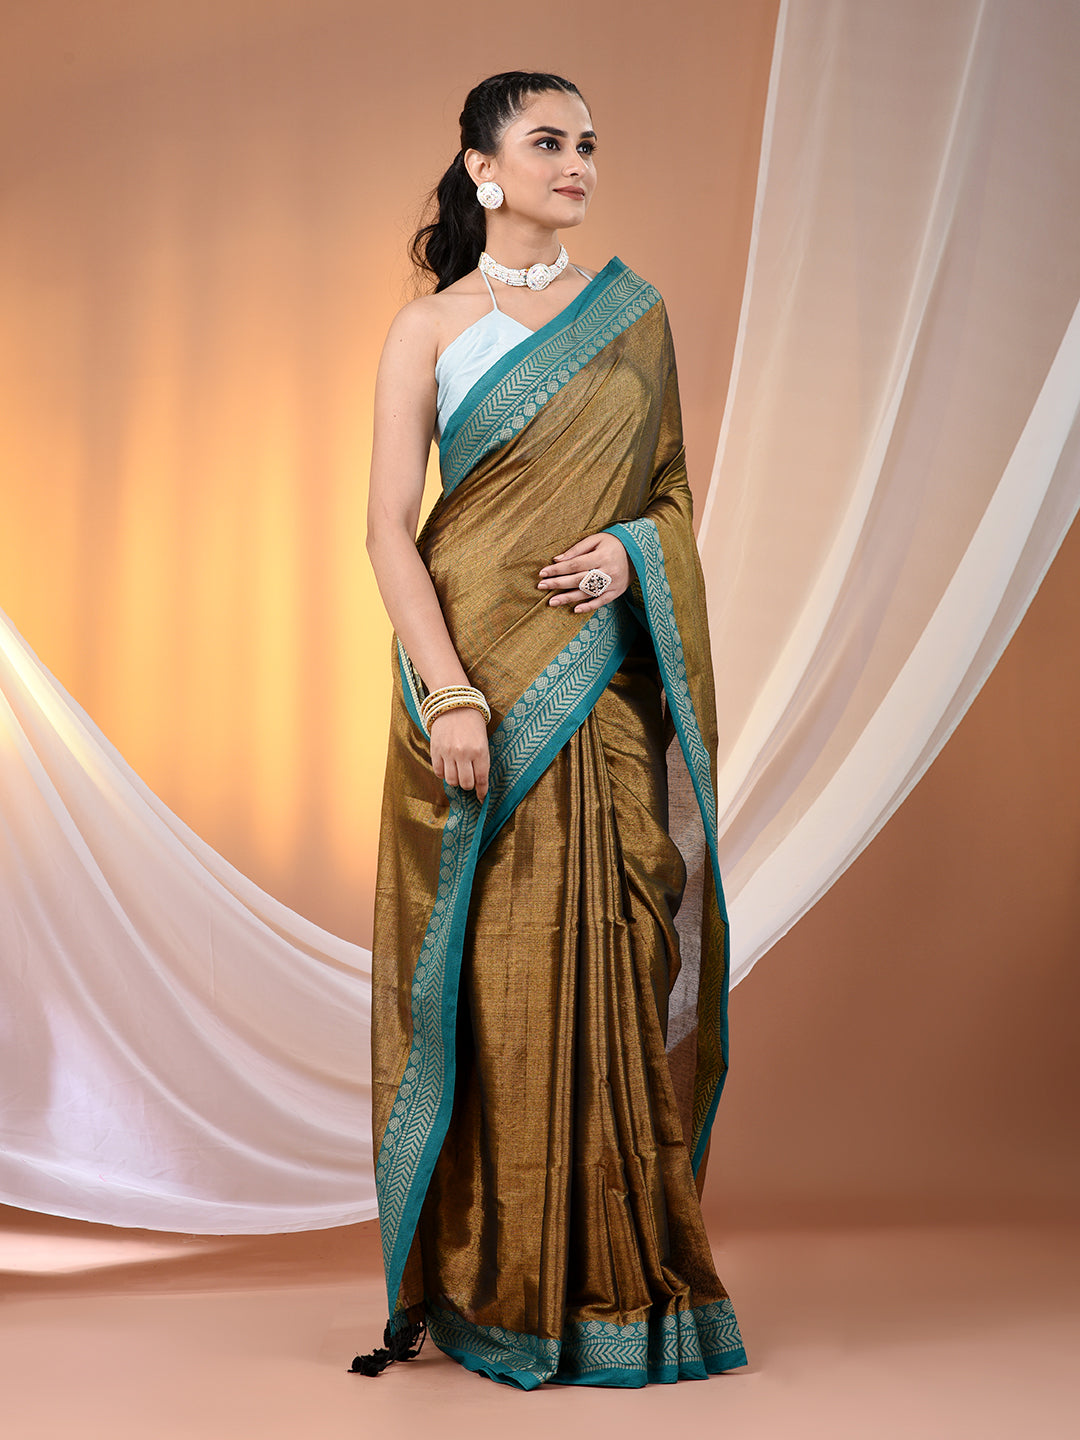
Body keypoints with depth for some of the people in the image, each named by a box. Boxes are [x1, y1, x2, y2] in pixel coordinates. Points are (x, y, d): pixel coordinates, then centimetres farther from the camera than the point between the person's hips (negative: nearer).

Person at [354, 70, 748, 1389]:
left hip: (603, 683, 2)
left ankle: (613, 1273, 13)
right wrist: (448, 694, -15)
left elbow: (674, 487, 15)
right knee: (488, 969, -1)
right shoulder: (430, 328, 4)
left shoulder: (633, 313, 13)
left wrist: (629, 547, -8)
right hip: (476, 670, -2)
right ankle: (490, 1281, 12)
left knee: (606, 965, 1)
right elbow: (388, 526, -3)